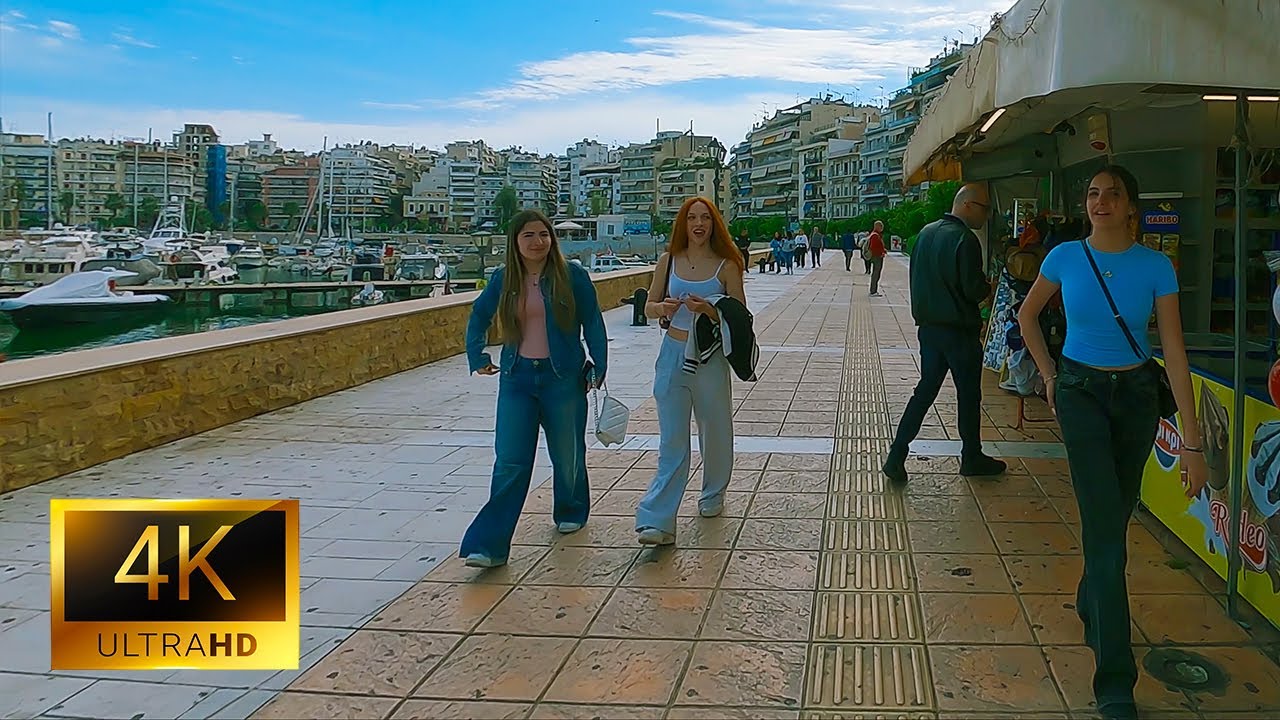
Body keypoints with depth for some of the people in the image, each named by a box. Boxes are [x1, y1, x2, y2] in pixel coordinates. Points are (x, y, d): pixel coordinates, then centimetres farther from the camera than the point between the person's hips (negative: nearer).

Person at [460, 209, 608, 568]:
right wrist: (477, 357, 13)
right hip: (517, 379, 2)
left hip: (563, 377, -1)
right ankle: (489, 545, -7)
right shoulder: (504, 279, 3)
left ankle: (571, 512, 42)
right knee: (509, 463, -5)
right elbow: (478, 316, 19)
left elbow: (593, 323, 0)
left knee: (568, 454, 14)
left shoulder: (572, 275, -5)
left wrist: (599, 367, -3)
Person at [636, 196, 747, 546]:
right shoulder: (669, 261, 3)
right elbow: (649, 307, 9)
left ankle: (713, 496, 39)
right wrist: (663, 307, -14)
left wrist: (709, 310, -23)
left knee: (715, 432, 15)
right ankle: (658, 521, -7)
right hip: (673, 356, 1)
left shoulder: (726, 266, -4)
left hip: (710, 359, -1)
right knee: (672, 442, -2)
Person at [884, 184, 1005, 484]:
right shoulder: (964, 239, -19)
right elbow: (974, 290, -20)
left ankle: (897, 455, 4)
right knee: (969, 394, 8)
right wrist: (987, 286, 1)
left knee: (926, 389, 11)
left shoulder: (926, 232, 7)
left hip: (928, 326, 7)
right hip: (959, 331, -7)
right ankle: (972, 458, 22)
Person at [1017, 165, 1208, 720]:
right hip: (1081, 393, -1)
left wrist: (1192, 441, -13)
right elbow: (1027, 314, 13)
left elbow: (1175, 352, -11)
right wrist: (1049, 374, 8)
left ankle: (1091, 607, 46)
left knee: (1115, 519, 16)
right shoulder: (1065, 258, -7)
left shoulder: (1155, 266, -9)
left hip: (1136, 395, 1)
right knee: (1105, 529, -8)